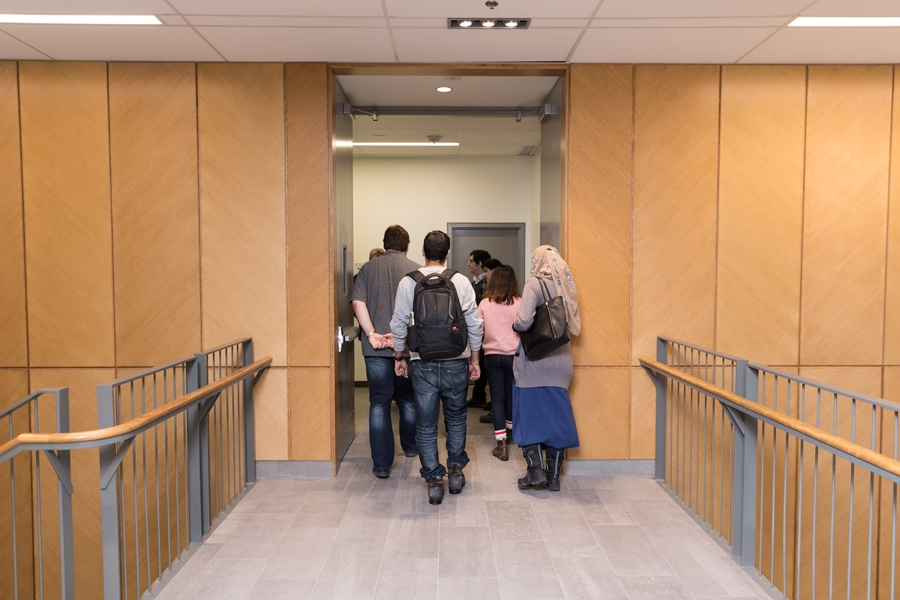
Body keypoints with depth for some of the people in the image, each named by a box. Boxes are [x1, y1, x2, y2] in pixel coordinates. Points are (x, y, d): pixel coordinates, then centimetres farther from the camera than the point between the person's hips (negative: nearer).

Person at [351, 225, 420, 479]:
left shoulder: (368, 268, 3)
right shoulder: (416, 270, -1)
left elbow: (358, 302, -8)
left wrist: (371, 333, -12)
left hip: (375, 348, 0)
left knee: (379, 404, 6)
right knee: (408, 400, 20)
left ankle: (382, 464, 5)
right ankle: (410, 446, 38)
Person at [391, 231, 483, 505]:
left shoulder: (408, 282, -3)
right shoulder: (461, 281, -3)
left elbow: (399, 323, -1)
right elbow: (474, 323, -2)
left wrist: (399, 356, 12)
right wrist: (474, 359, 9)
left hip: (422, 364, -1)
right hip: (456, 362, 1)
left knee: (426, 424, 8)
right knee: (456, 417, 20)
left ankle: (434, 481, 11)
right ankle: (455, 471, 25)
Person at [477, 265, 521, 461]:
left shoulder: (484, 304, -3)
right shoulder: (518, 304, -7)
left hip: (492, 355, 0)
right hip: (513, 355, 0)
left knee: (497, 397, 3)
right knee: (511, 395, 19)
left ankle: (501, 443, -4)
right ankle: (509, 431, 38)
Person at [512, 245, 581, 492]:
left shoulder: (534, 284, -10)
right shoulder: (566, 287, 7)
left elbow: (524, 321, -21)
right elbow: (574, 326, 10)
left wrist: (515, 325, 0)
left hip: (534, 361, -5)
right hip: (560, 360, 5)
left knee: (528, 415, 7)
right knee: (557, 417, 10)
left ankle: (536, 470, 3)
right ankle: (554, 476, 16)